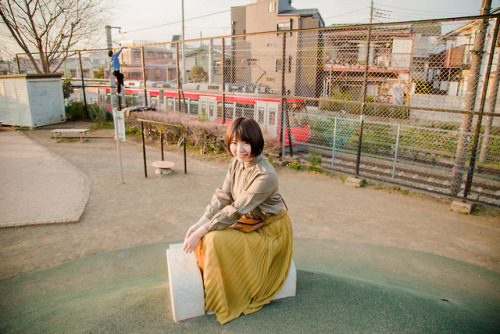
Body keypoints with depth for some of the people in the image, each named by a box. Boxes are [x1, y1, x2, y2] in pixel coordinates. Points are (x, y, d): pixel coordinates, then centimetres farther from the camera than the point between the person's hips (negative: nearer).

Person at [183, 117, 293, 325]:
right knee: (208, 233, -5)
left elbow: (236, 210, -30)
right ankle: (209, 285, 16)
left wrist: (201, 232, -26)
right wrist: (199, 225, -18)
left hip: (270, 230, -8)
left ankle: (221, 302, 1)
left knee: (216, 240, -21)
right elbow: (222, 197, -7)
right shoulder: (236, 162, -6)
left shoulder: (265, 175, -31)